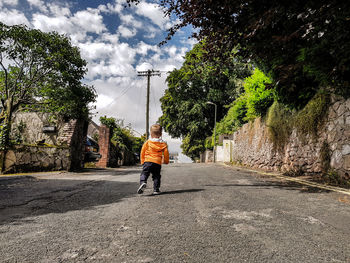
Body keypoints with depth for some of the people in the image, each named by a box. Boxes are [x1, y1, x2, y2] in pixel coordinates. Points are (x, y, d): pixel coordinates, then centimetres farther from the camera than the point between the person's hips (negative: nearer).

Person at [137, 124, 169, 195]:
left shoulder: (147, 142, 6)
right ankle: (156, 189, 10)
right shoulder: (163, 144, 7)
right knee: (156, 176, 12)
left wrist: (142, 161, 18)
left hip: (147, 161, -1)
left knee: (144, 173, 3)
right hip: (157, 162, 1)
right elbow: (166, 153, 7)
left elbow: (142, 152, 8)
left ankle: (143, 182, -24)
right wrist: (166, 161, 23)